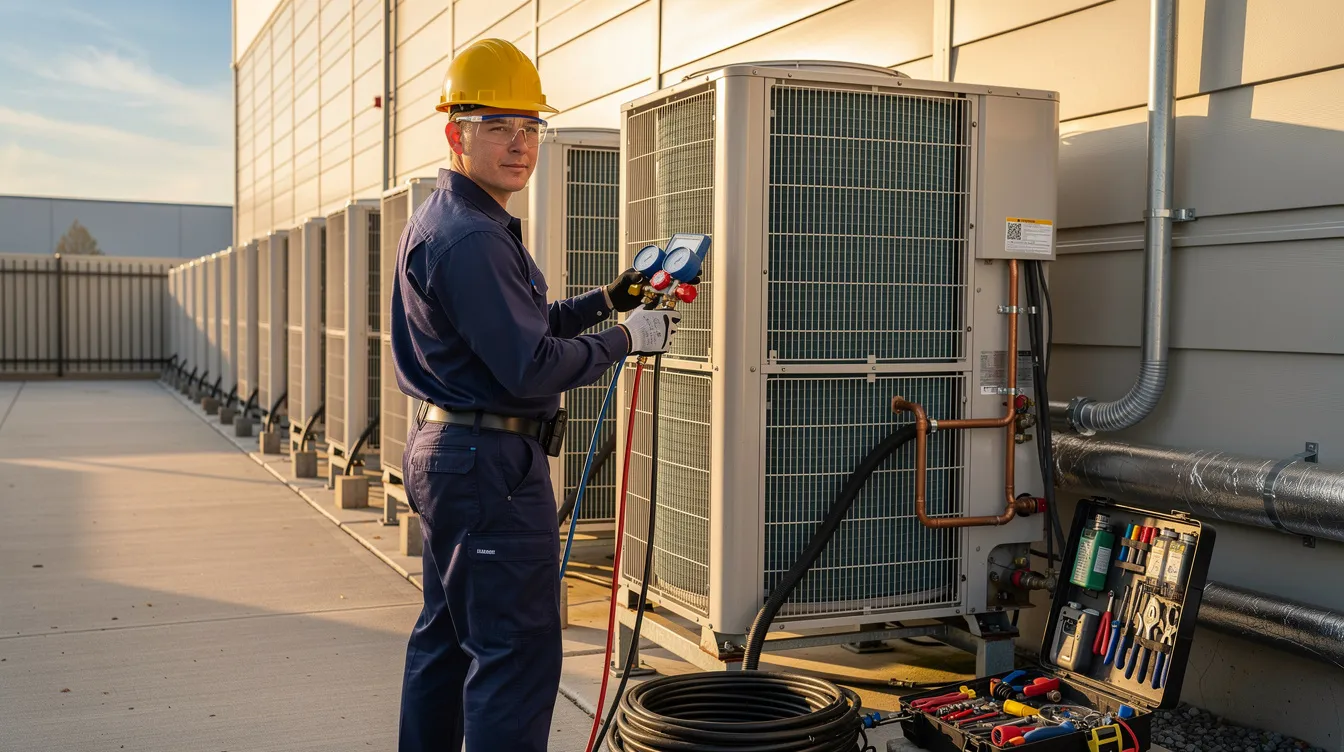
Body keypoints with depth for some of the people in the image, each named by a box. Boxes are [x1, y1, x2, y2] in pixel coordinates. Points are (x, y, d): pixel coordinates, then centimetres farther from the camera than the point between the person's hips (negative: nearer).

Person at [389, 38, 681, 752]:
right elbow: (532, 368, -22)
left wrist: (607, 299, 13)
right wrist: (626, 339, -10)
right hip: (490, 461, -11)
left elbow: (514, 324, 21)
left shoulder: (444, 219, 15)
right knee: (517, 650, -6)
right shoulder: (470, 238, -19)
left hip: (441, 451, 11)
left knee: (446, 637, 20)